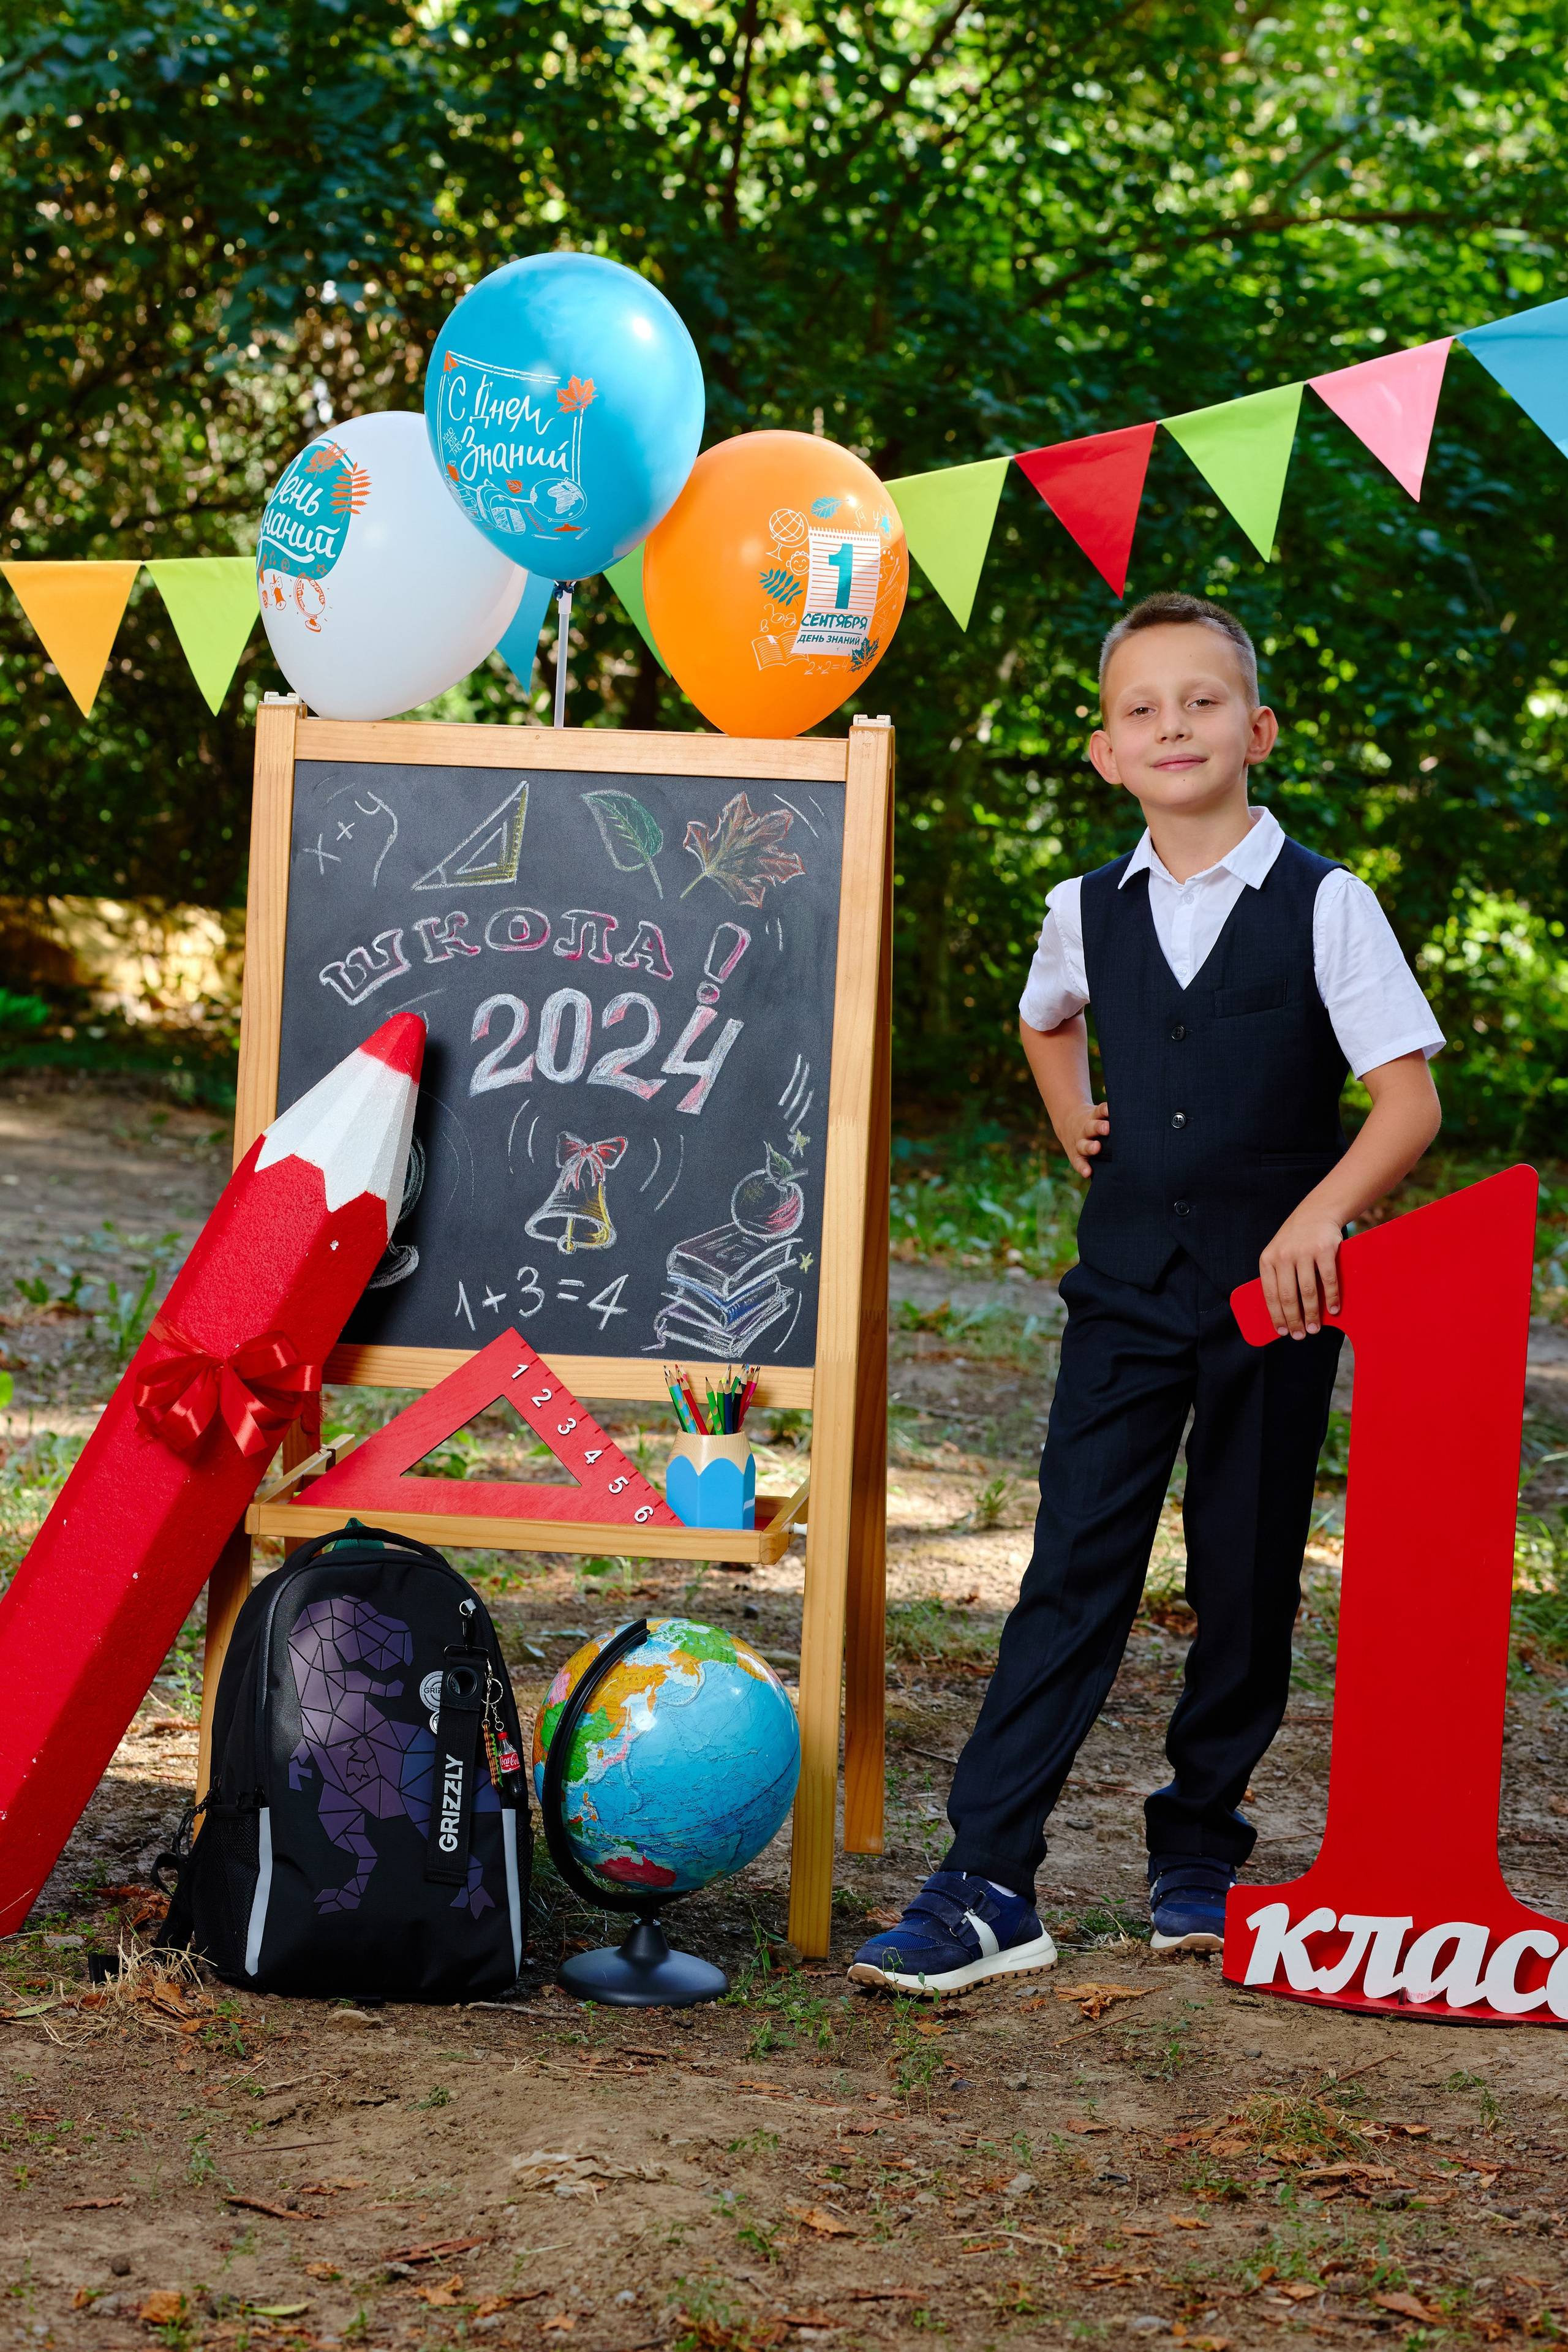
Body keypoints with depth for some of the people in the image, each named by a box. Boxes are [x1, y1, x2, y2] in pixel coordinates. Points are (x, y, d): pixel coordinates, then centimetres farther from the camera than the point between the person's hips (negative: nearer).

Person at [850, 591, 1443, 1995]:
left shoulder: (1324, 905, -5)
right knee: (1074, 1573, -4)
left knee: (1248, 1584, 6)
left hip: (1278, 1291, -2)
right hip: (1129, 1285, 2)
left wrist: (1319, 1214, -21)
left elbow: (1410, 1100, -8)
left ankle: (1200, 1850, 22)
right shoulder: (1090, 913, 7)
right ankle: (989, 1885, -7)